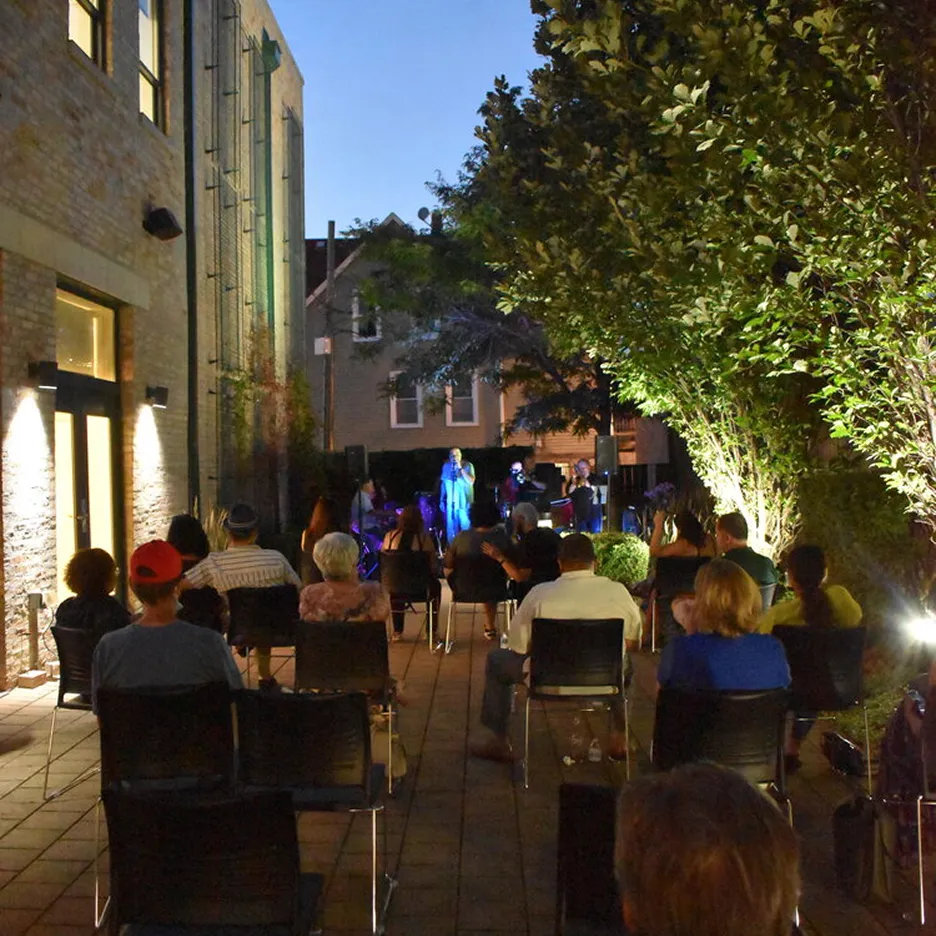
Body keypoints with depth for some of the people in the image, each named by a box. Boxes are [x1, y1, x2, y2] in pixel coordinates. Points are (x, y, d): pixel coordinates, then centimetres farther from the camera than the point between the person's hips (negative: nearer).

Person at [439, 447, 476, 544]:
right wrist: (441, 500, 10)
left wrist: (460, 468, -19)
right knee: (451, 528, 4)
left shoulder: (468, 465, -5)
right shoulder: (446, 466, 5)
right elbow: (443, 483, 12)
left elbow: (471, 482, -16)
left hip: (465, 502, -3)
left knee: (466, 528, -5)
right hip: (451, 503, 3)